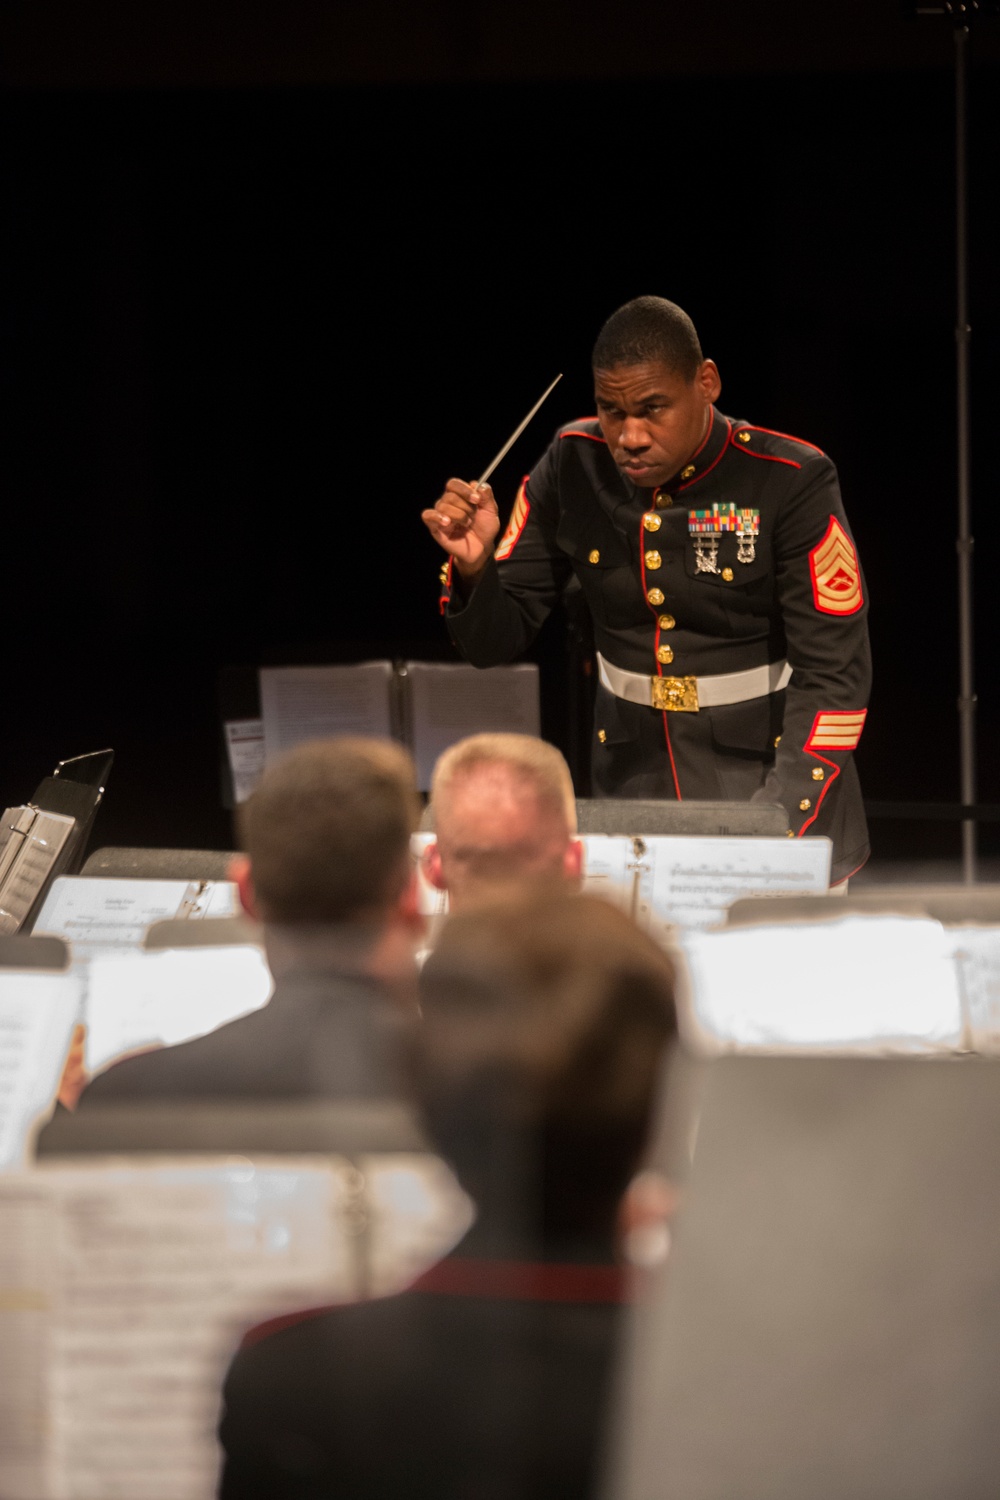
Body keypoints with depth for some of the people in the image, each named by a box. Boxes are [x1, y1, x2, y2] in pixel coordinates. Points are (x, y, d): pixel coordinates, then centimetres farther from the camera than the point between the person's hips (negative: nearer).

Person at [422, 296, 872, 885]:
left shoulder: (789, 481, -14)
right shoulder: (573, 468, -3)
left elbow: (833, 675, -15)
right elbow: (496, 641, 4)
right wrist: (473, 567, -18)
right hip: (631, 794, 3)